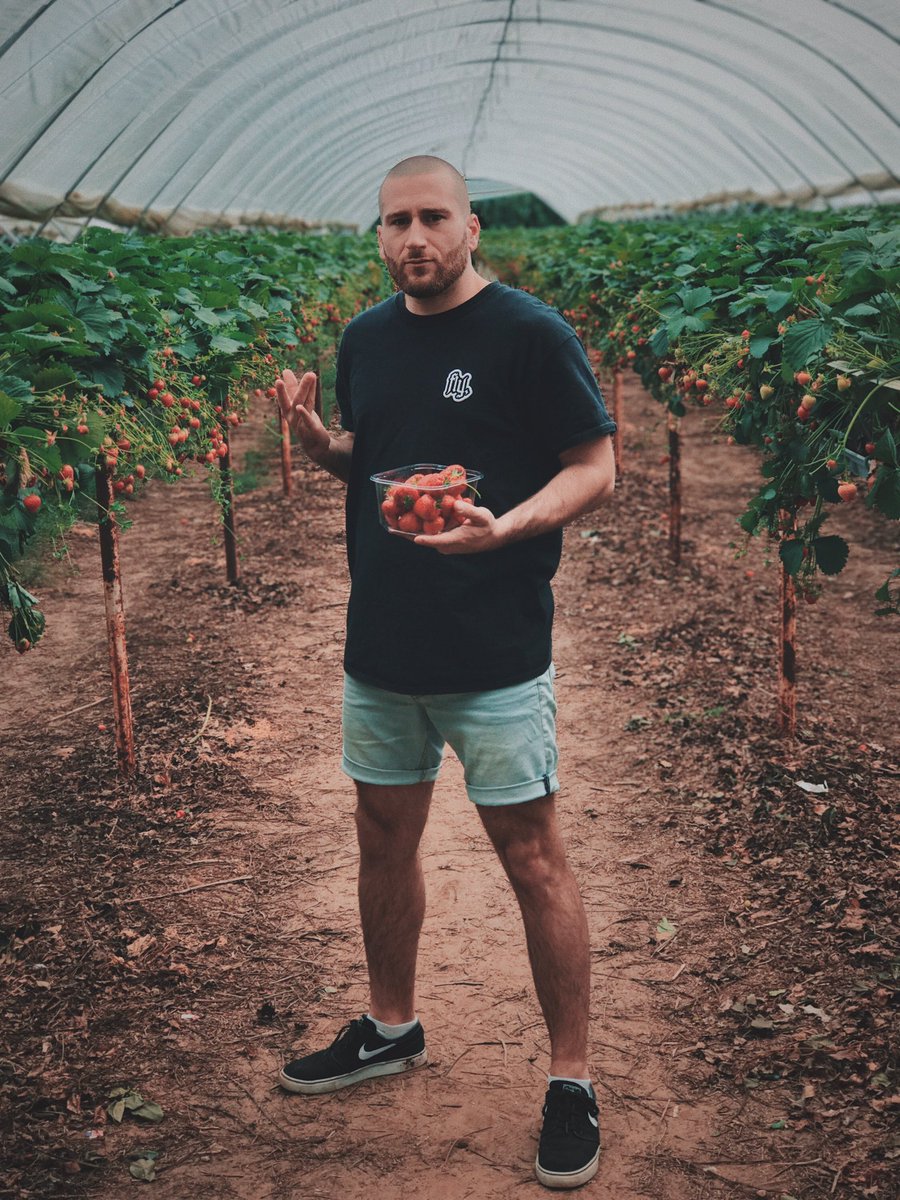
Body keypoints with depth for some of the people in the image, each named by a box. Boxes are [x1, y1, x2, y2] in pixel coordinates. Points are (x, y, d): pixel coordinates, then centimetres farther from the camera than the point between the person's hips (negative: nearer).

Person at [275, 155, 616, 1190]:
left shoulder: (530, 332, -9)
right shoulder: (365, 339, 10)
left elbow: (595, 469, -9)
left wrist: (503, 528, -25)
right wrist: (314, 435, -2)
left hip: (496, 651, -6)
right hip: (380, 642, 6)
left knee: (531, 858, -1)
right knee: (384, 841, 17)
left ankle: (570, 1081, 14)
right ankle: (390, 1028, 38)